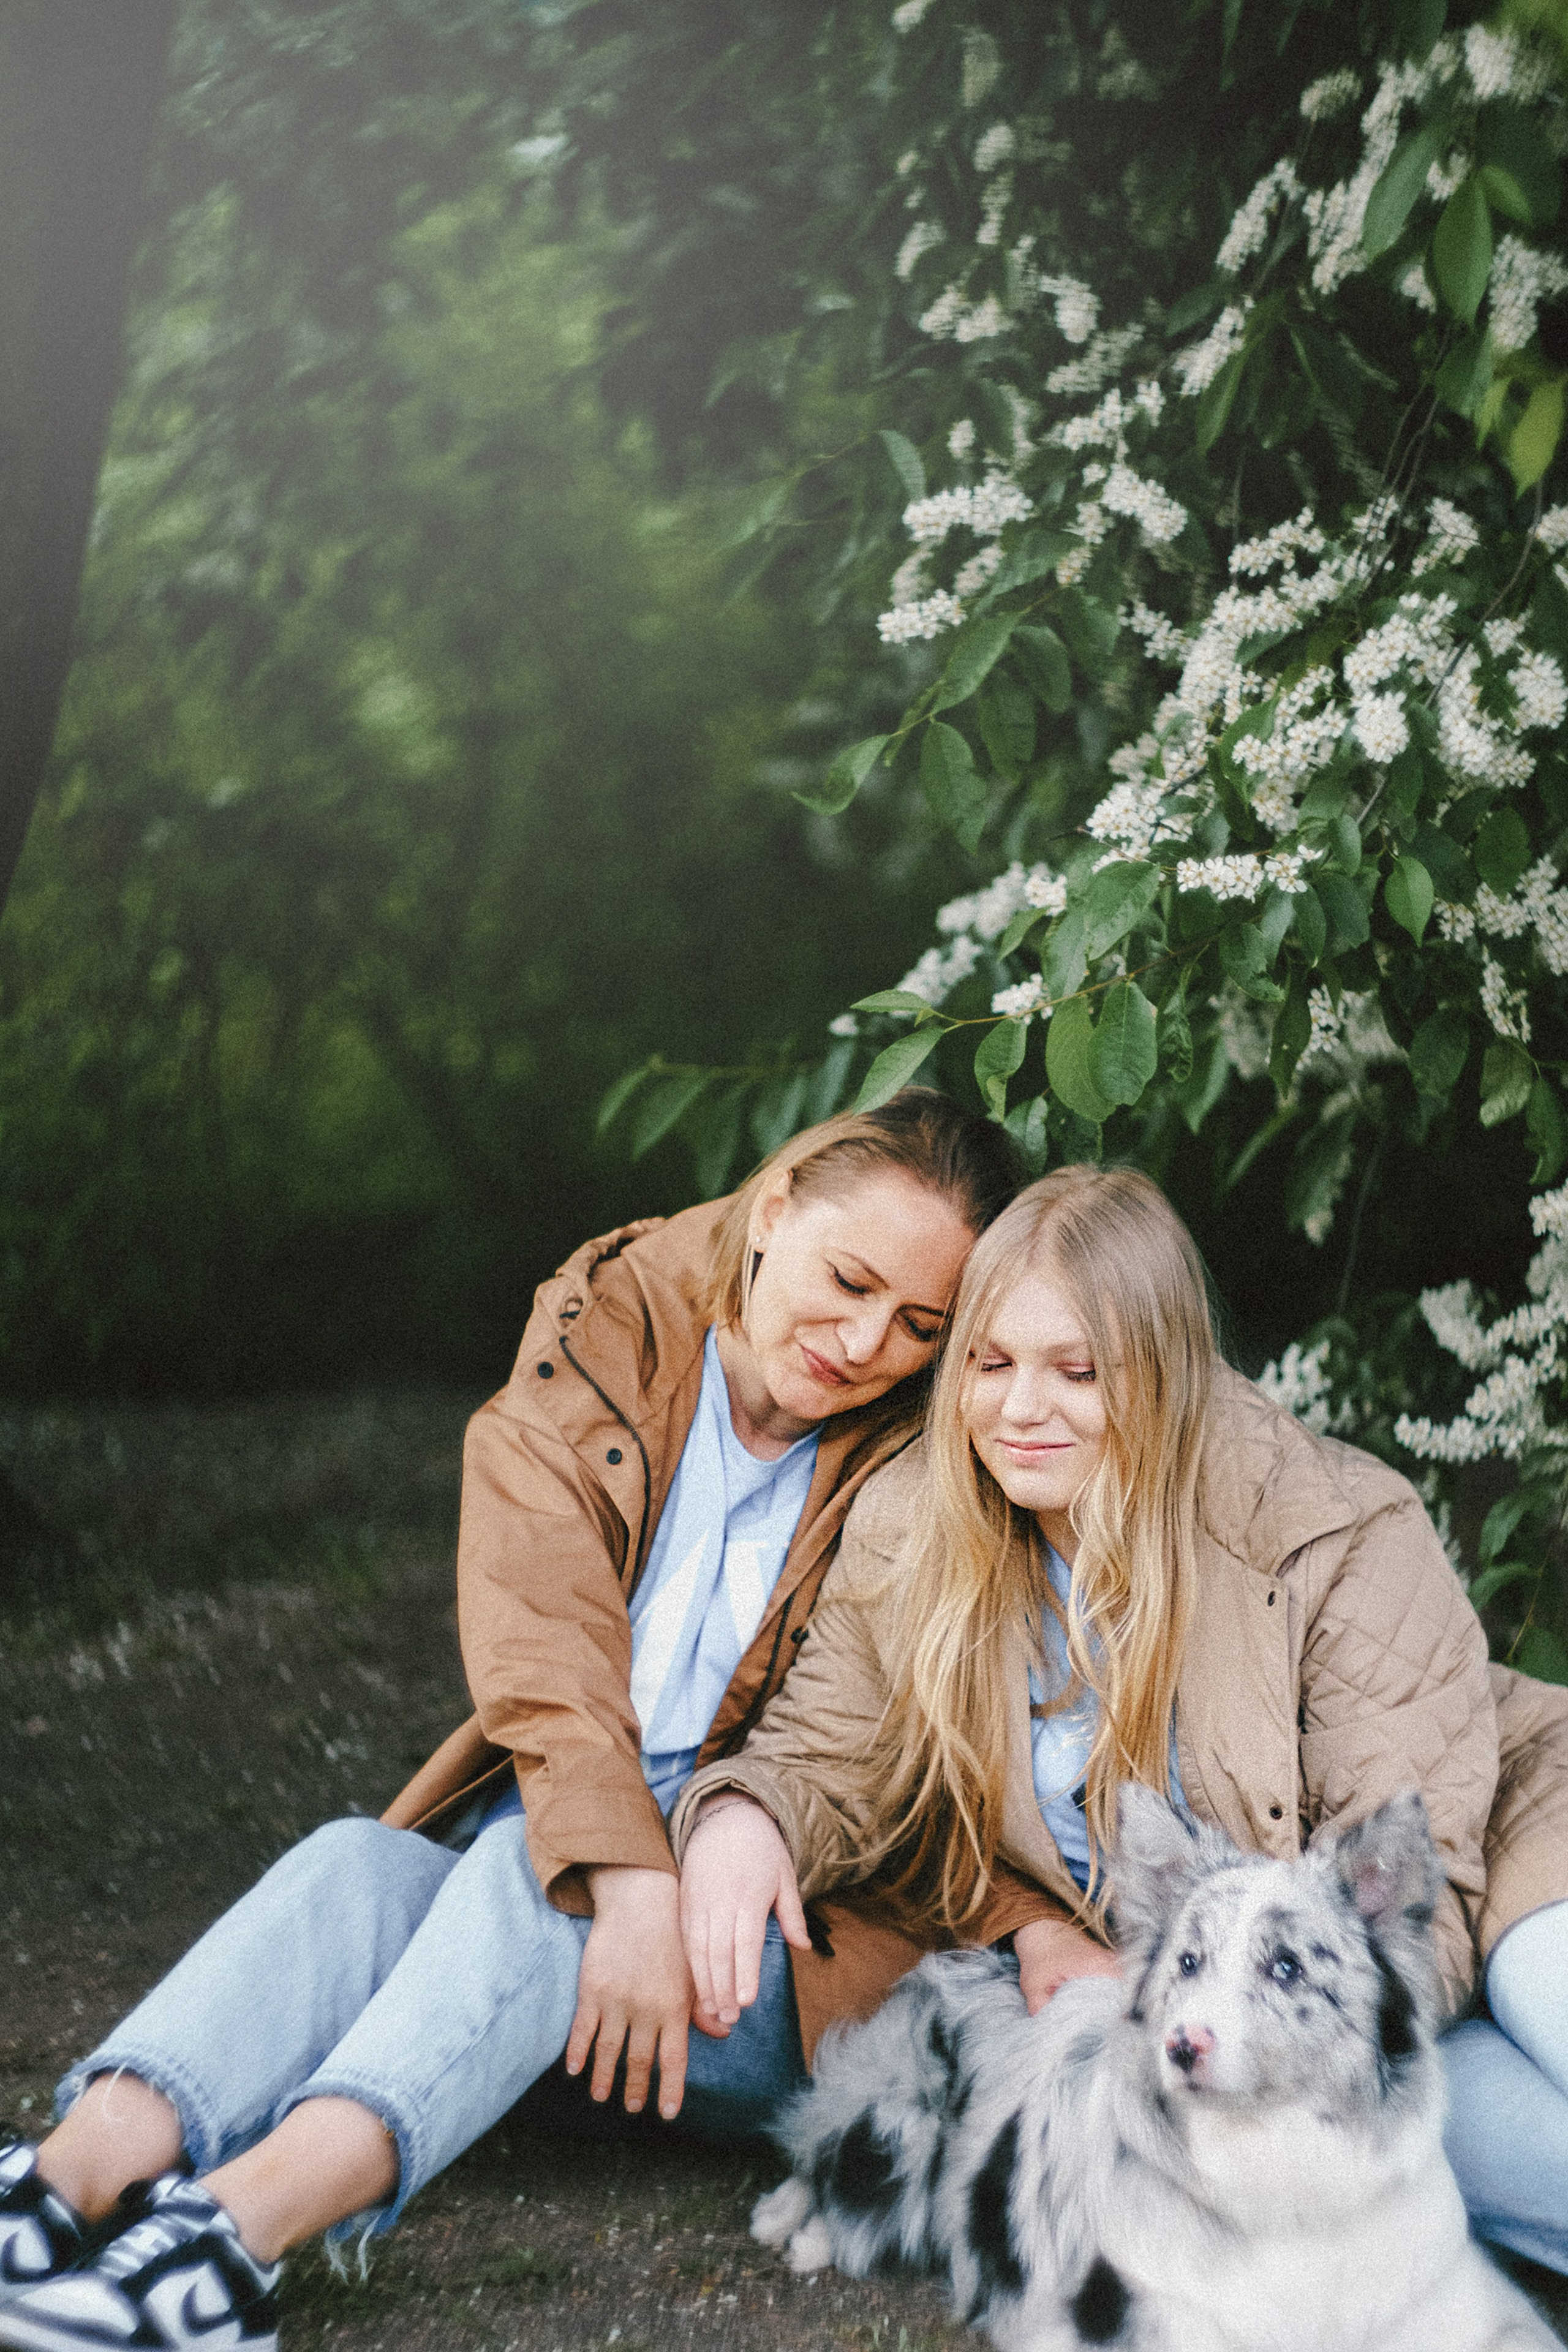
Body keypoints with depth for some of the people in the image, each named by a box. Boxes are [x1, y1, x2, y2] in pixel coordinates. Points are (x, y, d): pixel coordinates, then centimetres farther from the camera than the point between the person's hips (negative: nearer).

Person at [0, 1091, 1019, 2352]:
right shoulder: (610, 1318, -2)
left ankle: (260, 2205, -55)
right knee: (357, 1863, -28)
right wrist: (629, 1875, -31)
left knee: (534, 1868, -32)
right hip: (549, 1844, 2)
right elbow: (539, 1628, -17)